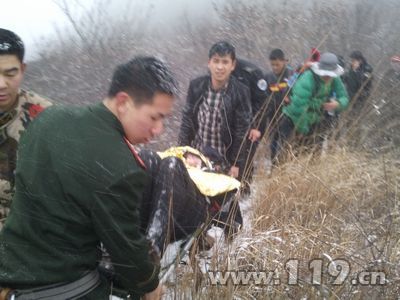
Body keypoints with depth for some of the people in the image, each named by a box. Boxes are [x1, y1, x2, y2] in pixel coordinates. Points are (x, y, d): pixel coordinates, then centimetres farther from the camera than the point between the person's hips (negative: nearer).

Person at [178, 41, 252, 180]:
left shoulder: (240, 92, -13)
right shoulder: (196, 86, -5)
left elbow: (242, 131, -9)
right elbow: (187, 121, 2)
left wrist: (236, 164, -10)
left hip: (225, 161, -3)